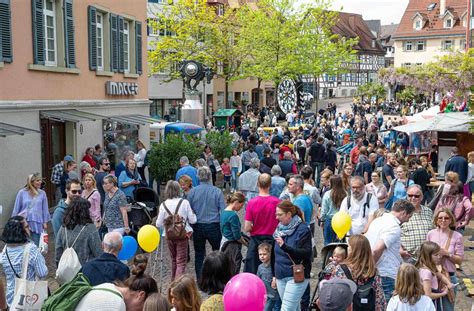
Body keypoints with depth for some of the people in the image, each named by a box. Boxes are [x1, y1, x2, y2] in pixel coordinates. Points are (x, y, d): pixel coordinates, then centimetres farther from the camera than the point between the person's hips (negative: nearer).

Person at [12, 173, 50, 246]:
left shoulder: (42, 193, -1)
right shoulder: (22, 192, -5)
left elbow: (45, 209, 5)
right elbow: (16, 208, 3)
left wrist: (45, 222, 5)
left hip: (37, 224, 1)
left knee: (36, 245, 6)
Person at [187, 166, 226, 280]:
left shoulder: (193, 191, -5)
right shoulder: (217, 191, -9)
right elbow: (223, 211, -6)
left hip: (198, 227, 1)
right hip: (214, 227, -1)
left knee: (199, 254, 12)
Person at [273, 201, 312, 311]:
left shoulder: (303, 230, -11)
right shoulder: (280, 228, 10)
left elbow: (307, 253, -20)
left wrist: (284, 246, -30)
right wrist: (275, 274, 20)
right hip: (281, 276, 7)